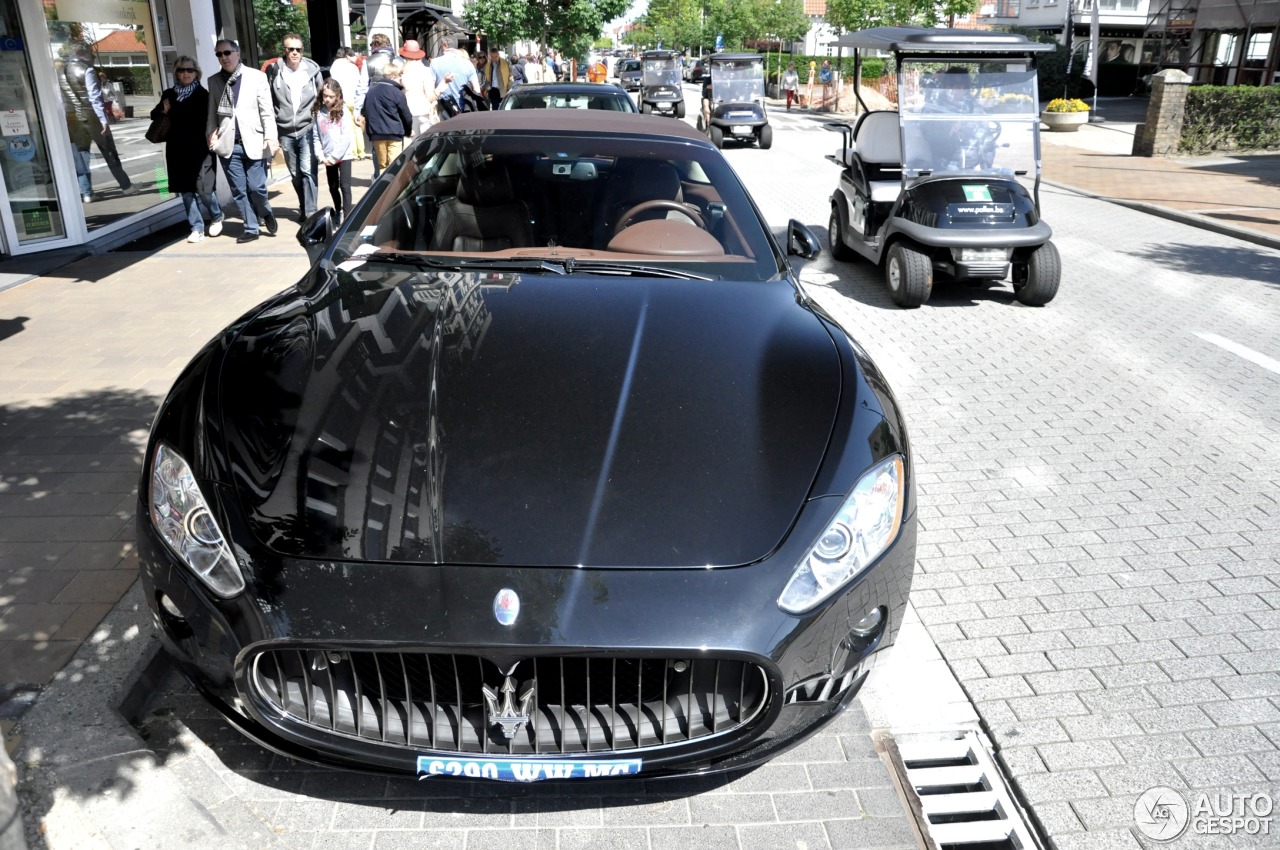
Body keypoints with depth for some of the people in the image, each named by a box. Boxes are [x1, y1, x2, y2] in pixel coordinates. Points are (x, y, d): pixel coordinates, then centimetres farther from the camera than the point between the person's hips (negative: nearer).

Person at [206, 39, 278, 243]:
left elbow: (266, 110, -2)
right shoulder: (214, 81, 10)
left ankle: (266, 213, 24)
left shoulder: (257, 76, 2)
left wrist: (270, 137, -11)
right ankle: (251, 228, 14)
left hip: (253, 142, -3)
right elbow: (212, 112, 12)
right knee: (238, 190, 3)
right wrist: (211, 134, -2)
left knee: (256, 187, -5)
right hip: (228, 144, 3)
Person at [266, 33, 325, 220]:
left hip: (308, 129, -2)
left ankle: (310, 211, -11)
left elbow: (322, 98, 10)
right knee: (295, 174, 12)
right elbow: (268, 101, 4)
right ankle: (304, 208, 26)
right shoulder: (274, 71, -1)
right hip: (285, 132, 2)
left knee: (308, 170, -13)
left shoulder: (312, 69, 0)